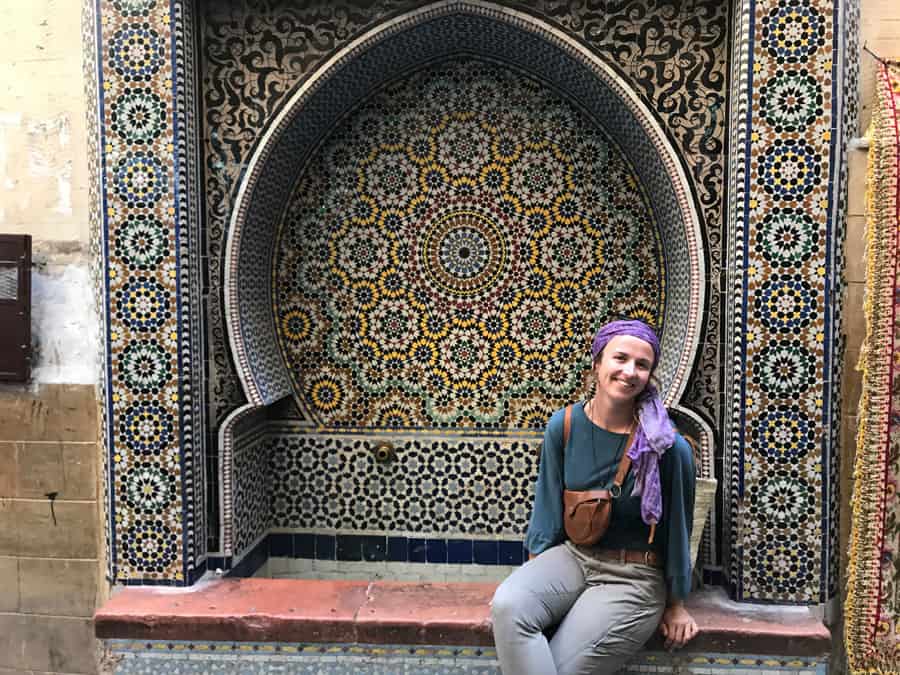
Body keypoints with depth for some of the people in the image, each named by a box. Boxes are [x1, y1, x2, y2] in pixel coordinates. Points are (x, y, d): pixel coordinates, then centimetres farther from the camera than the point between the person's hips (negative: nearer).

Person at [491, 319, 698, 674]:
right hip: (571, 556, 3)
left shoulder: (668, 447, -15)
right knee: (508, 606, -25)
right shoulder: (563, 425, -5)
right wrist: (532, 577, 6)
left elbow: (677, 527, -2)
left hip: (633, 578, -3)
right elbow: (548, 506, 4)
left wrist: (675, 605, 7)